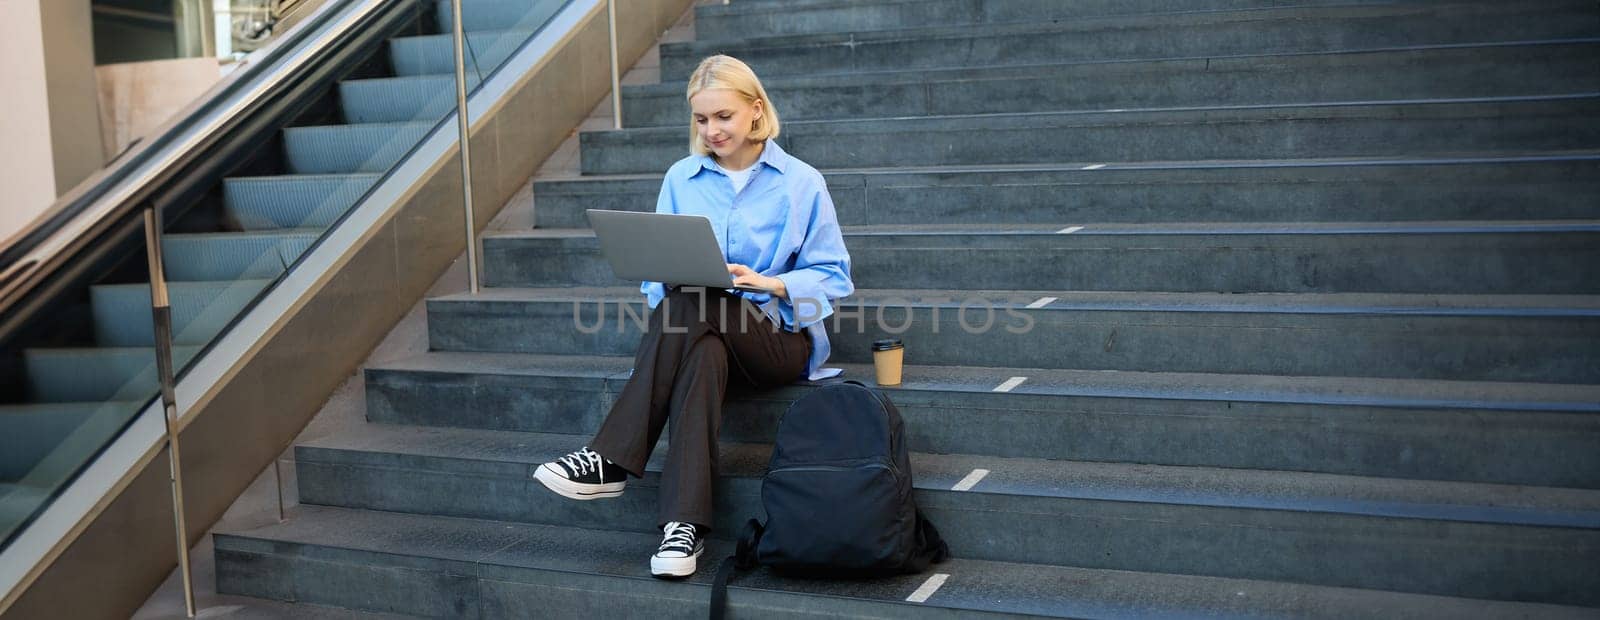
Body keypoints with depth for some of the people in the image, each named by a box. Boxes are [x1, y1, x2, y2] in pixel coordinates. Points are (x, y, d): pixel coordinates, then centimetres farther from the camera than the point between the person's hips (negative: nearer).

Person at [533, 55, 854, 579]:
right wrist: (670, 278, -17)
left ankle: (612, 461, -38)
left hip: (779, 337, -2)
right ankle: (685, 522, -42)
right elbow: (658, 270, 9)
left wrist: (769, 283, -18)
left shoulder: (801, 182, 3)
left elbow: (832, 278, 0)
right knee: (704, 354, -37)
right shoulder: (681, 179, 12)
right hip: (701, 333, 3)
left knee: (690, 302, -35)